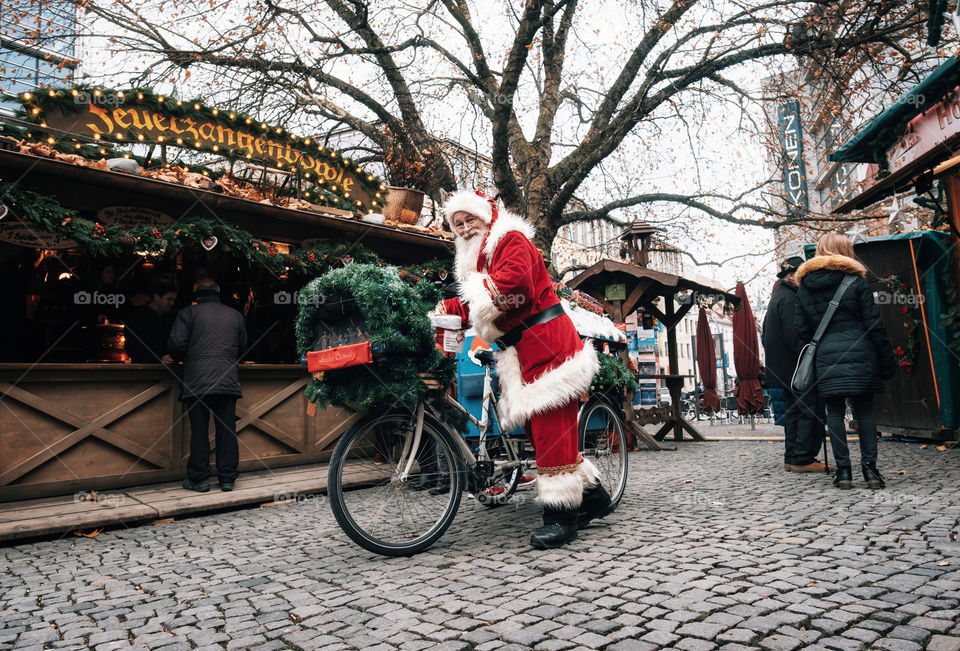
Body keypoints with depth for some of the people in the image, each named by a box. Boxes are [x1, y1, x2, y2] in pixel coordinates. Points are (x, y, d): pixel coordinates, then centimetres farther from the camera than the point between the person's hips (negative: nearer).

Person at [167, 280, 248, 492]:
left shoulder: (188, 313, 3)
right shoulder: (235, 315, 14)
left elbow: (176, 344, -5)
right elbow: (243, 347, 18)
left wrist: (176, 358, 16)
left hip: (197, 381, -2)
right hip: (228, 381, 2)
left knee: (199, 431, 4)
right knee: (227, 430, 5)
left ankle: (199, 479, 9)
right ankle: (227, 479, 10)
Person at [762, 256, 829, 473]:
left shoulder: (777, 298, 20)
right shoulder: (790, 299, -13)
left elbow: (766, 331, 26)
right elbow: (793, 336, -22)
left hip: (782, 369, 11)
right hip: (796, 366, -10)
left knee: (793, 411, 13)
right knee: (811, 410, -7)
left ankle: (792, 458, 16)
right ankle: (803, 459, -6)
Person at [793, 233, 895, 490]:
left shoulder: (804, 287, 8)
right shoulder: (856, 281, 0)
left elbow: (801, 329, 5)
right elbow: (874, 324, -1)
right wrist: (887, 362, 3)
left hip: (826, 357, 1)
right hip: (860, 355, -1)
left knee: (835, 413, 4)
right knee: (865, 411, 7)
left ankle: (843, 469, 4)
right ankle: (869, 467, 8)